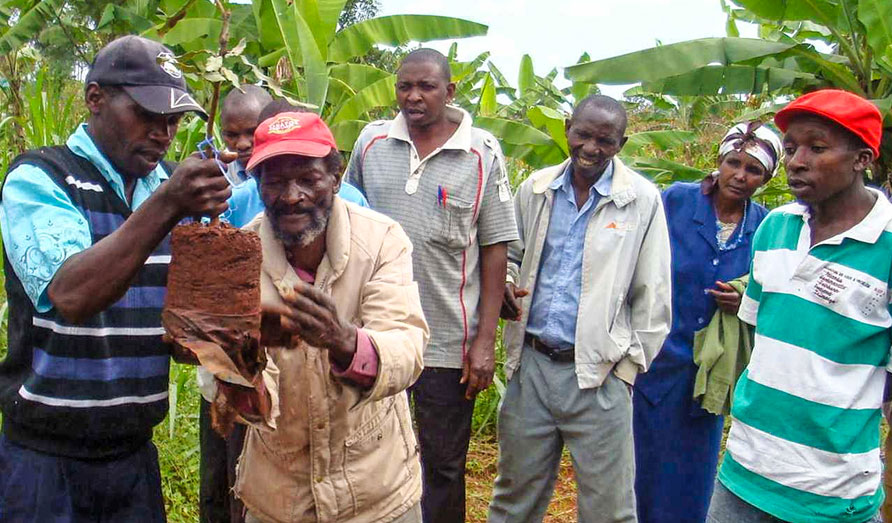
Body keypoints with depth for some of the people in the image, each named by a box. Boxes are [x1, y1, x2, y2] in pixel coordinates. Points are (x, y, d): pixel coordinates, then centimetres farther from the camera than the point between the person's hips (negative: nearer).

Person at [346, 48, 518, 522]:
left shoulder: (482, 154, -5)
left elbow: (495, 250, -4)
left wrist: (485, 340, -7)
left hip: (449, 343, -2)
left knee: (444, 468, 14)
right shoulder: (372, 142, 3)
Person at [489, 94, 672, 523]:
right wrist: (505, 287, -1)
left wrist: (629, 365, -2)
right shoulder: (534, 189, 5)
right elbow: (510, 255, 20)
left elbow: (651, 297, 0)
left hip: (599, 374, -3)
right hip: (531, 364, 3)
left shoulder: (642, 199, -4)